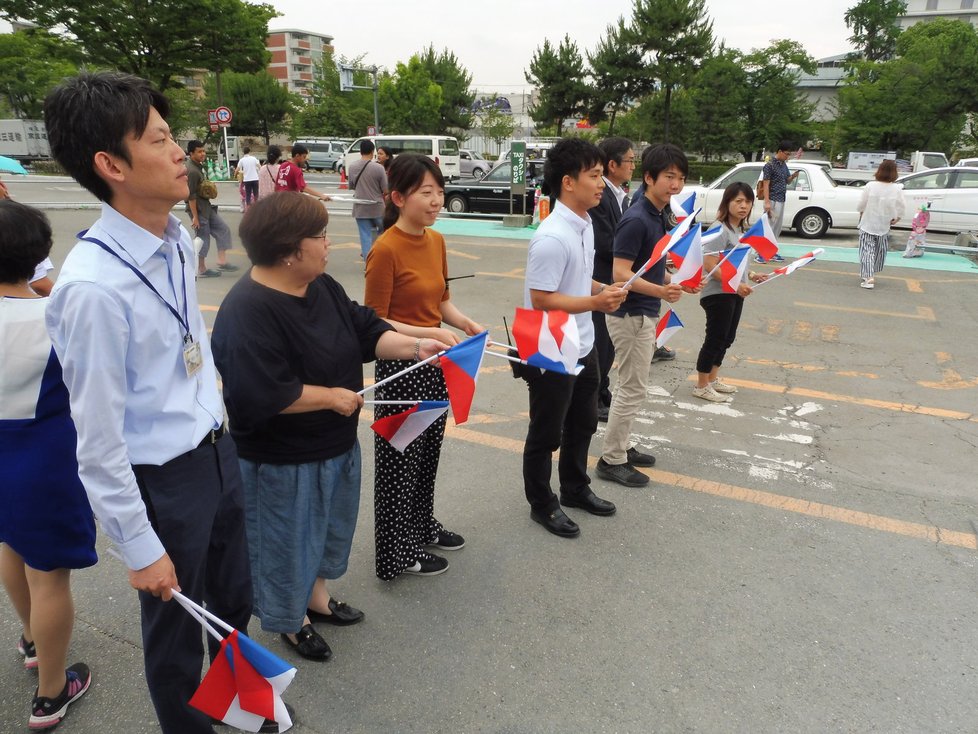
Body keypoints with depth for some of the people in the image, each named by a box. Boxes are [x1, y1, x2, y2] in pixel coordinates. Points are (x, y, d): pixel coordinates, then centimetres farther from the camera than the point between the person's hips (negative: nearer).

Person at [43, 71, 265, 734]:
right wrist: (139, 549, -13)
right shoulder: (93, 285, -26)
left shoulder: (178, 239, -3)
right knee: (176, 628, 17)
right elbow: (98, 439, -20)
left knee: (234, 599, 27)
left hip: (217, 450, 7)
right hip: (162, 479, -7)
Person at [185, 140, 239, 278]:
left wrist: (210, 190, 10)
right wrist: (195, 217, -23)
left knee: (223, 229, 8)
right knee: (203, 239, 0)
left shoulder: (198, 166, 8)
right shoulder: (192, 171, -22)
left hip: (207, 207, 10)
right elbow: (191, 196, -23)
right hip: (198, 209, -10)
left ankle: (222, 261, 10)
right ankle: (201, 270, 12)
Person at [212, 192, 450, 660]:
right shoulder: (248, 312, -28)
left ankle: (315, 595, 50)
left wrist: (416, 346, -9)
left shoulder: (321, 287, 0)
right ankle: (291, 619, 38)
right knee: (287, 539, 13)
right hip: (282, 461, -9)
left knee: (326, 525, 26)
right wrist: (331, 396, -24)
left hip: (334, 444, 9)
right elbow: (260, 396, -33)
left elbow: (364, 331, 6)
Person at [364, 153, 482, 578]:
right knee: (401, 458, 7)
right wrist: (429, 334, -24)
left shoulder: (436, 240, 5)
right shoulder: (385, 249, -18)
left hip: (435, 363, 8)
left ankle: (423, 526, 40)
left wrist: (463, 322, -2)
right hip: (401, 367, -7)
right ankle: (399, 553, 24)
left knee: (428, 452, 20)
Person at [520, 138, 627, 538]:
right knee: (546, 434, 10)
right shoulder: (552, 237, -26)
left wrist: (603, 289, -1)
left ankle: (575, 489, 44)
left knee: (582, 424, 23)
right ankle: (542, 504, 29)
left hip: (583, 348, 9)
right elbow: (541, 300, -25)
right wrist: (595, 303, -26)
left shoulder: (585, 225, 4)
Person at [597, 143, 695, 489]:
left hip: (644, 313, 10)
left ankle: (619, 446, 31)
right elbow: (621, 274, -25)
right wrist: (660, 291, -37)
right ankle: (611, 460, 9)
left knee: (628, 386, 18)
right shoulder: (636, 220, -21)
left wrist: (676, 283, 15)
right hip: (631, 314, -10)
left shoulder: (659, 214, 9)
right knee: (633, 389, -2)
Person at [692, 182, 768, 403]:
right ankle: (701, 386, 10)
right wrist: (736, 285, -27)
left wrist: (751, 276, 5)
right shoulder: (720, 230, -17)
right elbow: (709, 265, -24)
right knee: (715, 339, -2)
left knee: (727, 338, 16)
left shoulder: (741, 230, 11)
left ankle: (713, 379, 31)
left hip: (734, 293, 9)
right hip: (717, 294, -9)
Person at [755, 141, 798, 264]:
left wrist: (793, 176, -1)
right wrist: (767, 202, -21)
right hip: (773, 201, -9)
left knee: (777, 228, 10)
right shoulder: (769, 165, -12)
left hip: (781, 200, 9)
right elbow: (765, 184, -15)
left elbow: (787, 181, 22)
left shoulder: (784, 165, 14)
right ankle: (759, 253, -7)